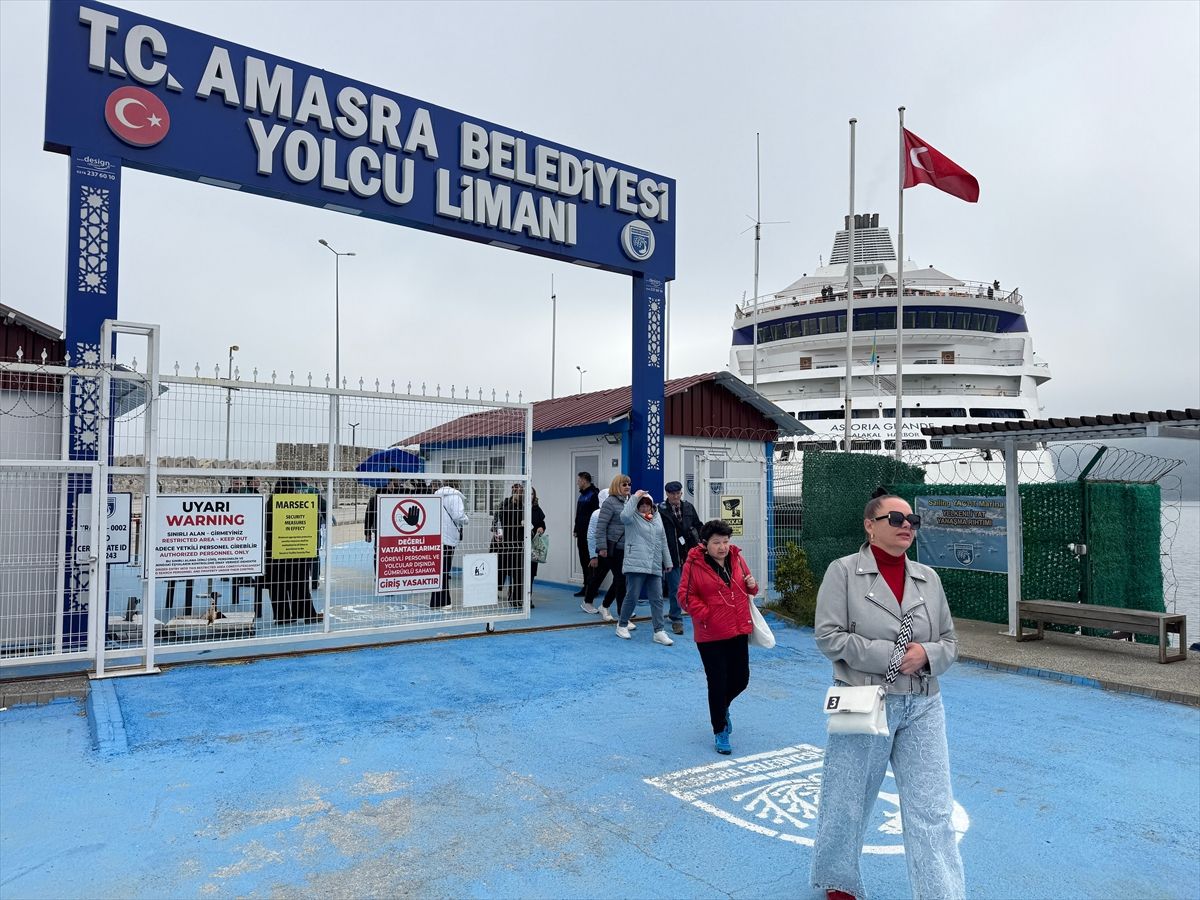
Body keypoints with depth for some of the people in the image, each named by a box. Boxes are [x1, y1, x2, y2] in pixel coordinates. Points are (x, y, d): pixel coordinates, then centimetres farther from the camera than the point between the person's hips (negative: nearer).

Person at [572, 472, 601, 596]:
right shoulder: (582, 495, 17)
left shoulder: (594, 494, -12)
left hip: (589, 534, -9)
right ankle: (586, 586, 16)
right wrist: (576, 529, 17)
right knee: (583, 559, 11)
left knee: (589, 559, -3)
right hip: (581, 533, 9)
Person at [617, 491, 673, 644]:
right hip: (636, 564, -5)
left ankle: (659, 632, 8)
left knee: (657, 599, 3)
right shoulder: (633, 517, -2)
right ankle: (622, 625, 19)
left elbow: (663, 541, 20)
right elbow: (624, 515, -28)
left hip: (655, 566, 5)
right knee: (632, 597, -1)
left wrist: (667, 561, 19)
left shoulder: (657, 517, 15)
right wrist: (635, 498, -20)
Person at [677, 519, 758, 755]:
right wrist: (704, 614, -17)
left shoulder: (737, 559, 5)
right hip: (710, 635, -5)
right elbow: (685, 595, -8)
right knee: (718, 683, 2)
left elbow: (748, 589, 19)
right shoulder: (694, 564, -10)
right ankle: (720, 732, 19)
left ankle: (722, 707, 43)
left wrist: (752, 585, -4)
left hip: (739, 631, 5)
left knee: (741, 679, 11)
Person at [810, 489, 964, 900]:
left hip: (921, 707, 3)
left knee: (933, 811, 2)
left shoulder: (928, 578, 6)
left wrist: (926, 655, -11)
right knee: (847, 801, 13)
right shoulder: (843, 571, -8)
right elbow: (828, 636, -12)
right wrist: (888, 655, -17)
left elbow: (949, 640, 11)